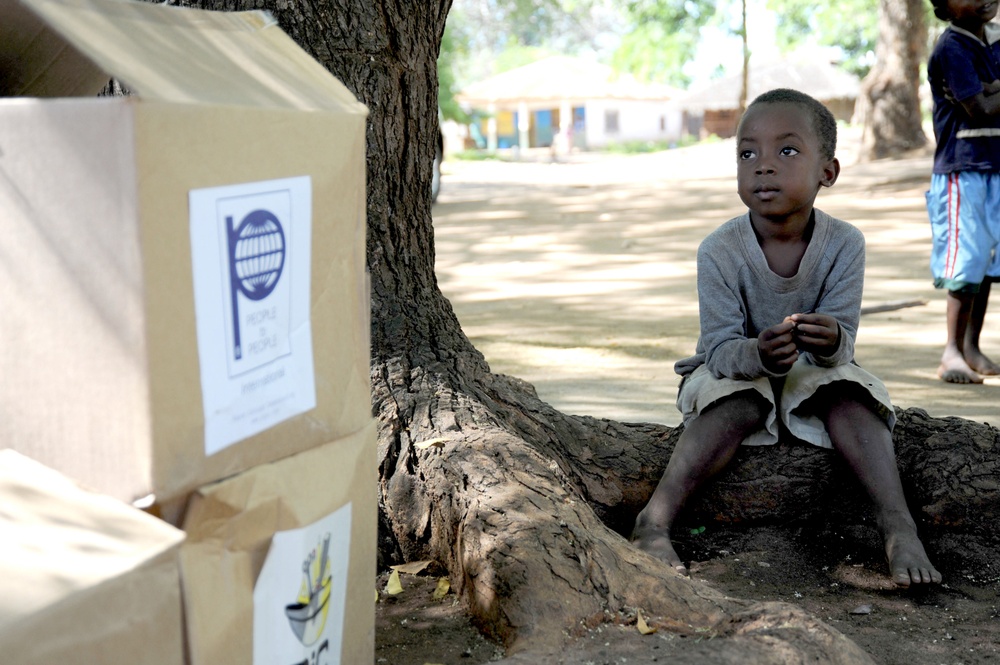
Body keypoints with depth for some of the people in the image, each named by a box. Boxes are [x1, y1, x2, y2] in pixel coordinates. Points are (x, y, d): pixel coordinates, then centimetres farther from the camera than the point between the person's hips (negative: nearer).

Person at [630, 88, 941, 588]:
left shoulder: (844, 244, -18)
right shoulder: (719, 251, -22)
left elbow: (843, 344, -20)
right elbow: (720, 349, -23)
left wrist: (831, 343, -46)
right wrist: (759, 354, -46)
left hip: (814, 372, 2)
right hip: (734, 369, -2)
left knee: (848, 396, -28)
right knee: (737, 407, -32)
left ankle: (899, 527, -32)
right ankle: (653, 523, -36)